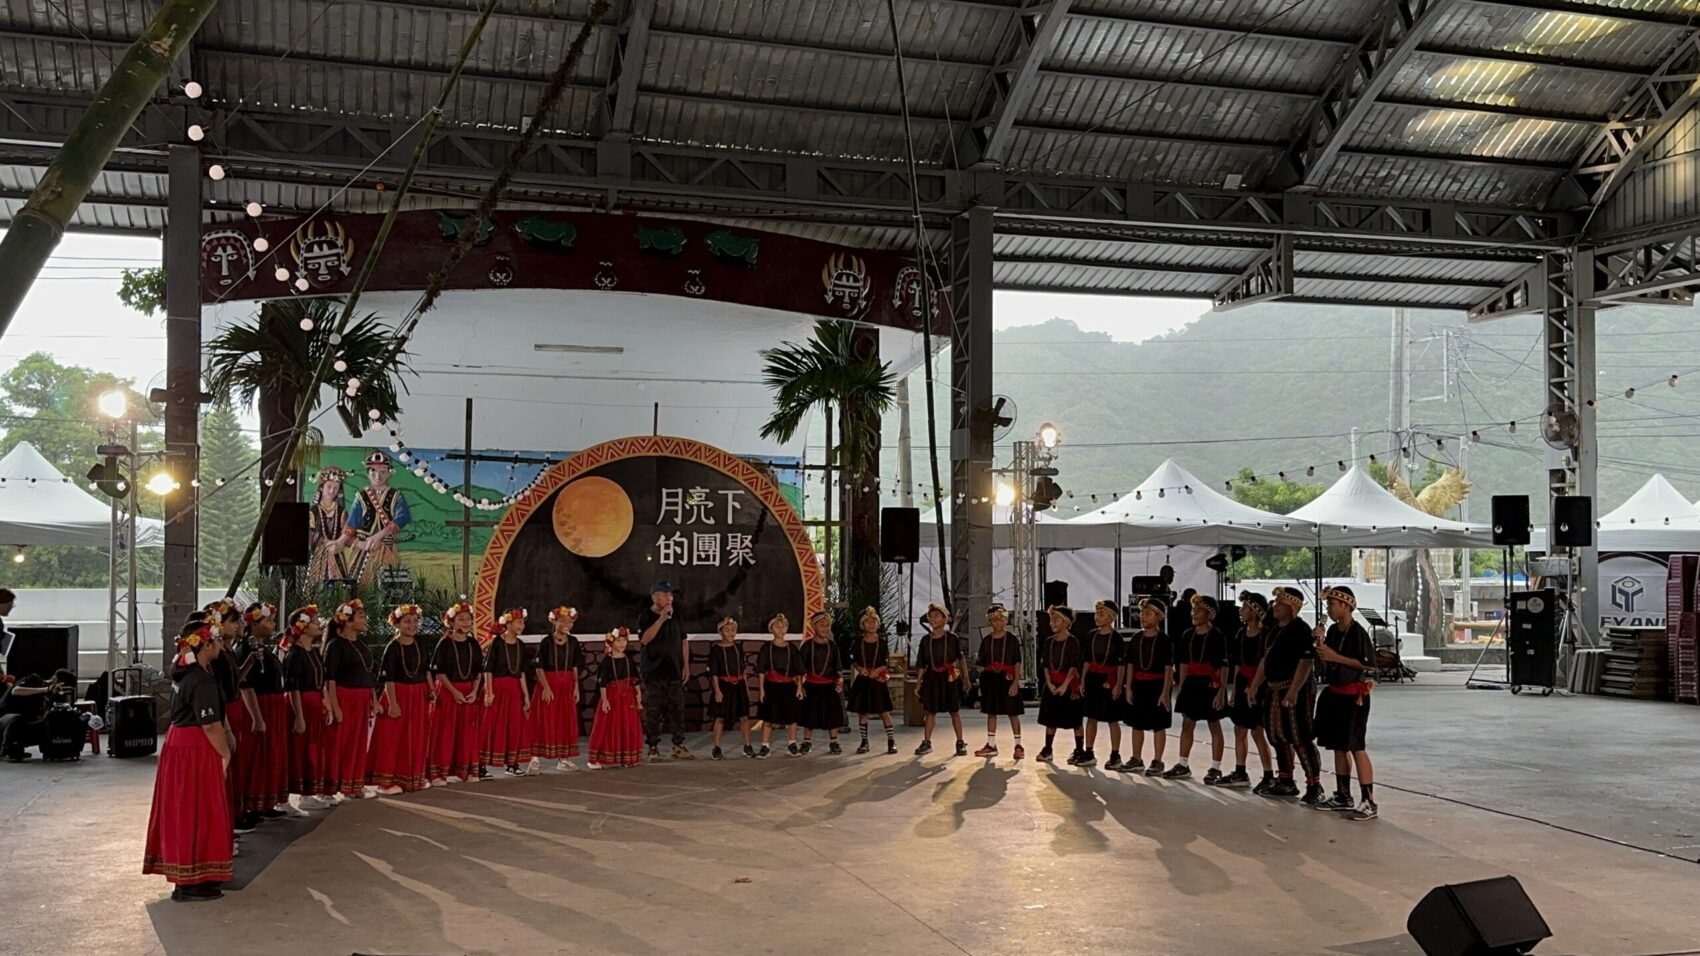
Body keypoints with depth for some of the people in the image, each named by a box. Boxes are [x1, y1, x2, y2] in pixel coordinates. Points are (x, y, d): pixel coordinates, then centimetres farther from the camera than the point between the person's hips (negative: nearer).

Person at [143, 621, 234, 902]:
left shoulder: (184, 674, 10)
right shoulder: (202, 680, -19)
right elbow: (211, 725, -21)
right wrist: (225, 754, -9)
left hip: (179, 745, 10)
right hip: (195, 751, -10)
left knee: (183, 812, 16)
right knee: (196, 814, -2)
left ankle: (185, 876, 27)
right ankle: (190, 884, 4)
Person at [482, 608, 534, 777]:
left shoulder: (520, 645, 9)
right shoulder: (497, 643, -8)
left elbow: (521, 673, 12)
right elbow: (488, 670, -9)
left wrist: (526, 695, 9)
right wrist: (489, 693, -15)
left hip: (514, 690, 6)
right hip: (498, 688, -6)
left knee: (516, 726, 7)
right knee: (495, 727, -5)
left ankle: (512, 764, 16)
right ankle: (482, 765, 0)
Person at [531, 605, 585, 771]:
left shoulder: (573, 642, 6)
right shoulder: (546, 642, -8)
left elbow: (575, 667, 10)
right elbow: (539, 667, -10)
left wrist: (576, 687, 3)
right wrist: (546, 687, -17)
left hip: (567, 685, 5)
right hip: (549, 684, -5)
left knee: (566, 722, 8)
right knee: (545, 722, -4)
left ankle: (563, 759, 16)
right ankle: (535, 759, -1)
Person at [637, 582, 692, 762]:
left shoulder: (675, 616, 10)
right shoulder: (646, 616, -5)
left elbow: (683, 641, 14)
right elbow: (645, 639, -20)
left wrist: (686, 665, 8)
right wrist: (661, 618, -22)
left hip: (674, 671, 5)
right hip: (654, 673, -5)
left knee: (677, 710, 6)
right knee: (653, 712, -1)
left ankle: (678, 746, 13)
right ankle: (653, 748, 6)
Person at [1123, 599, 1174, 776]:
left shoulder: (1163, 639, -9)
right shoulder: (1136, 638, 5)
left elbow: (1168, 668, -11)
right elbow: (1131, 665, 9)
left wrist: (1166, 691, -15)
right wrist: (1128, 687, 3)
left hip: (1157, 685, -5)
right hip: (1138, 684, 5)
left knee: (1158, 725, 3)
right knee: (1137, 723, 11)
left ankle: (1157, 762, 10)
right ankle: (1137, 760, 21)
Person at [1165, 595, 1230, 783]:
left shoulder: (1217, 636, -10)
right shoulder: (1189, 635, 7)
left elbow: (1223, 667, -11)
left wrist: (1221, 692, -17)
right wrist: (1181, 687, 11)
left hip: (1210, 685, -6)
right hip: (1192, 683, 6)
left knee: (1214, 726, 4)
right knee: (1187, 725, 10)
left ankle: (1215, 769, 10)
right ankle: (1183, 765, 19)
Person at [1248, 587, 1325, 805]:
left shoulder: (1300, 630, -13)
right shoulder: (1275, 631, 16)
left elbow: (1306, 662, -21)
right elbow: (1265, 660, 23)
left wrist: (1294, 691, -27)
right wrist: (1255, 685, 19)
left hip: (1295, 691, -10)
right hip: (1275, 690, 10)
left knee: (1301, 739, -10)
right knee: (1278, 737, 15)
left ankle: (1314, 787, -5)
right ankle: (1285, 782, 26)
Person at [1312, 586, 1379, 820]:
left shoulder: (1357, 632, -14)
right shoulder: (1333, 630, 9)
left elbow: (1369, 665, -19)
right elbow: (1325, 661, 15)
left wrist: (1336, 656, -20)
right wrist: (1320, 642, 0)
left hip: (1353, 695, -8)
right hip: (1334, 693, 8)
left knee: (1357, 747, -9)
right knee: (1338, 746, 13)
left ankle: (1369, 803, -7)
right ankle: (1343, 796, 23)